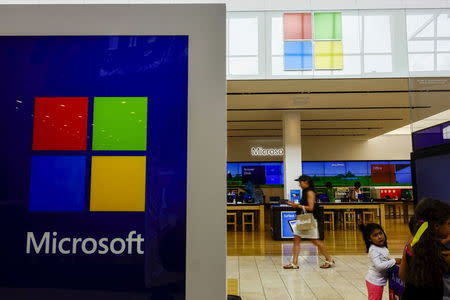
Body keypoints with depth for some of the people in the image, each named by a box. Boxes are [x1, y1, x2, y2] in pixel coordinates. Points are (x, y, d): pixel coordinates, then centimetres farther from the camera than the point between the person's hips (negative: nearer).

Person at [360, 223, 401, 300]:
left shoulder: (383, 247, 4)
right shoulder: (373, 250, -24)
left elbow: (386, 260, 16)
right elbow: (379, 266, -31)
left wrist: (394, 261, 0)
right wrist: (394, 261, -24)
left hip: (379, 280, 8)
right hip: (375, 281, -8)